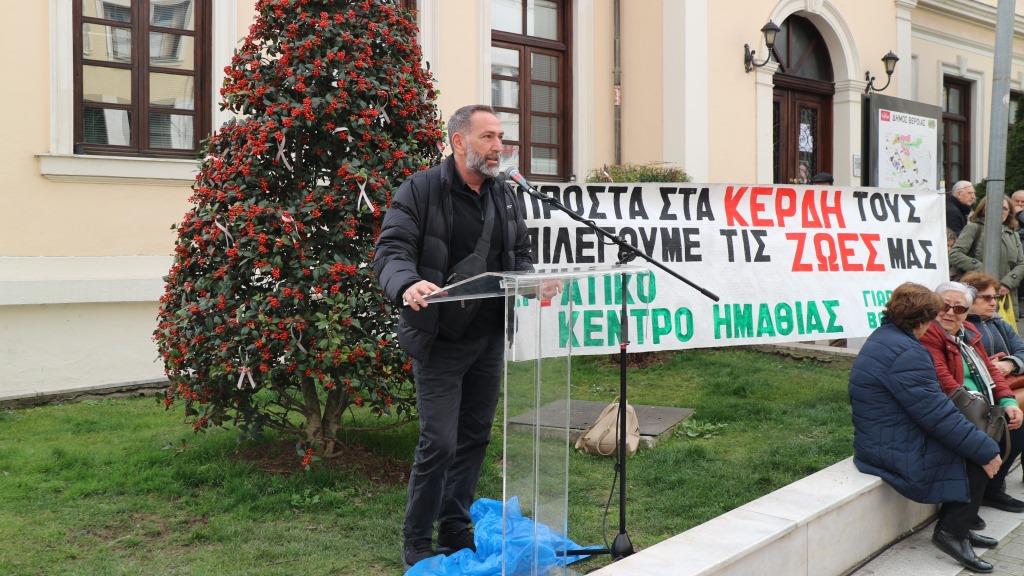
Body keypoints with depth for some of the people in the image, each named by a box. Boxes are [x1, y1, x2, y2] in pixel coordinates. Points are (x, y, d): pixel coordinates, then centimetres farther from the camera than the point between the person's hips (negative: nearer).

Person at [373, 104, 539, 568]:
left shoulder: (504, 196, 11)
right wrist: (408, 285, -36)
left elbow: (521, 255, 17)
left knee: (475, 437, 13)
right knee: (439, 442, -7)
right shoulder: (420, 190, -8)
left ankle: (455, 530, 29)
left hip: (489, 338, 6)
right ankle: (416, 541, 10)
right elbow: (391, 250, -15)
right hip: (441, 338, -6)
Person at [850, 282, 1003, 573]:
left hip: (884, 442, 10)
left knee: (977, 444, 15)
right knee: (978, 456, 2)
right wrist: (987, 450, -14)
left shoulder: (882, 338, 10)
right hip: (901, 454, -10)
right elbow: (938, 415, -24)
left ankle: (956, 526, 20)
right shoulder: (905, 353, -24)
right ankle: (953, 532, 6)